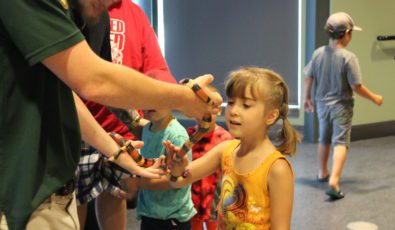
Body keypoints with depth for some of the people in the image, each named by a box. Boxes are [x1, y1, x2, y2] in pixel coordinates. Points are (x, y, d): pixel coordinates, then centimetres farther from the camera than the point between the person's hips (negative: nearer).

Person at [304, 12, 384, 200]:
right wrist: (374, 98, -3)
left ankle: (323, 173, 39)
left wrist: (307, 97, 20)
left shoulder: (318, 53, -4)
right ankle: (334, 180, -17)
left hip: (322, 104, 5)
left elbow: (309, 78, 4)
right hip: (341, 106, -5)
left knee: (324, 139, 22)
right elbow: (356, 87, -18)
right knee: (340, 142, -2)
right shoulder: (348, 57, -19)